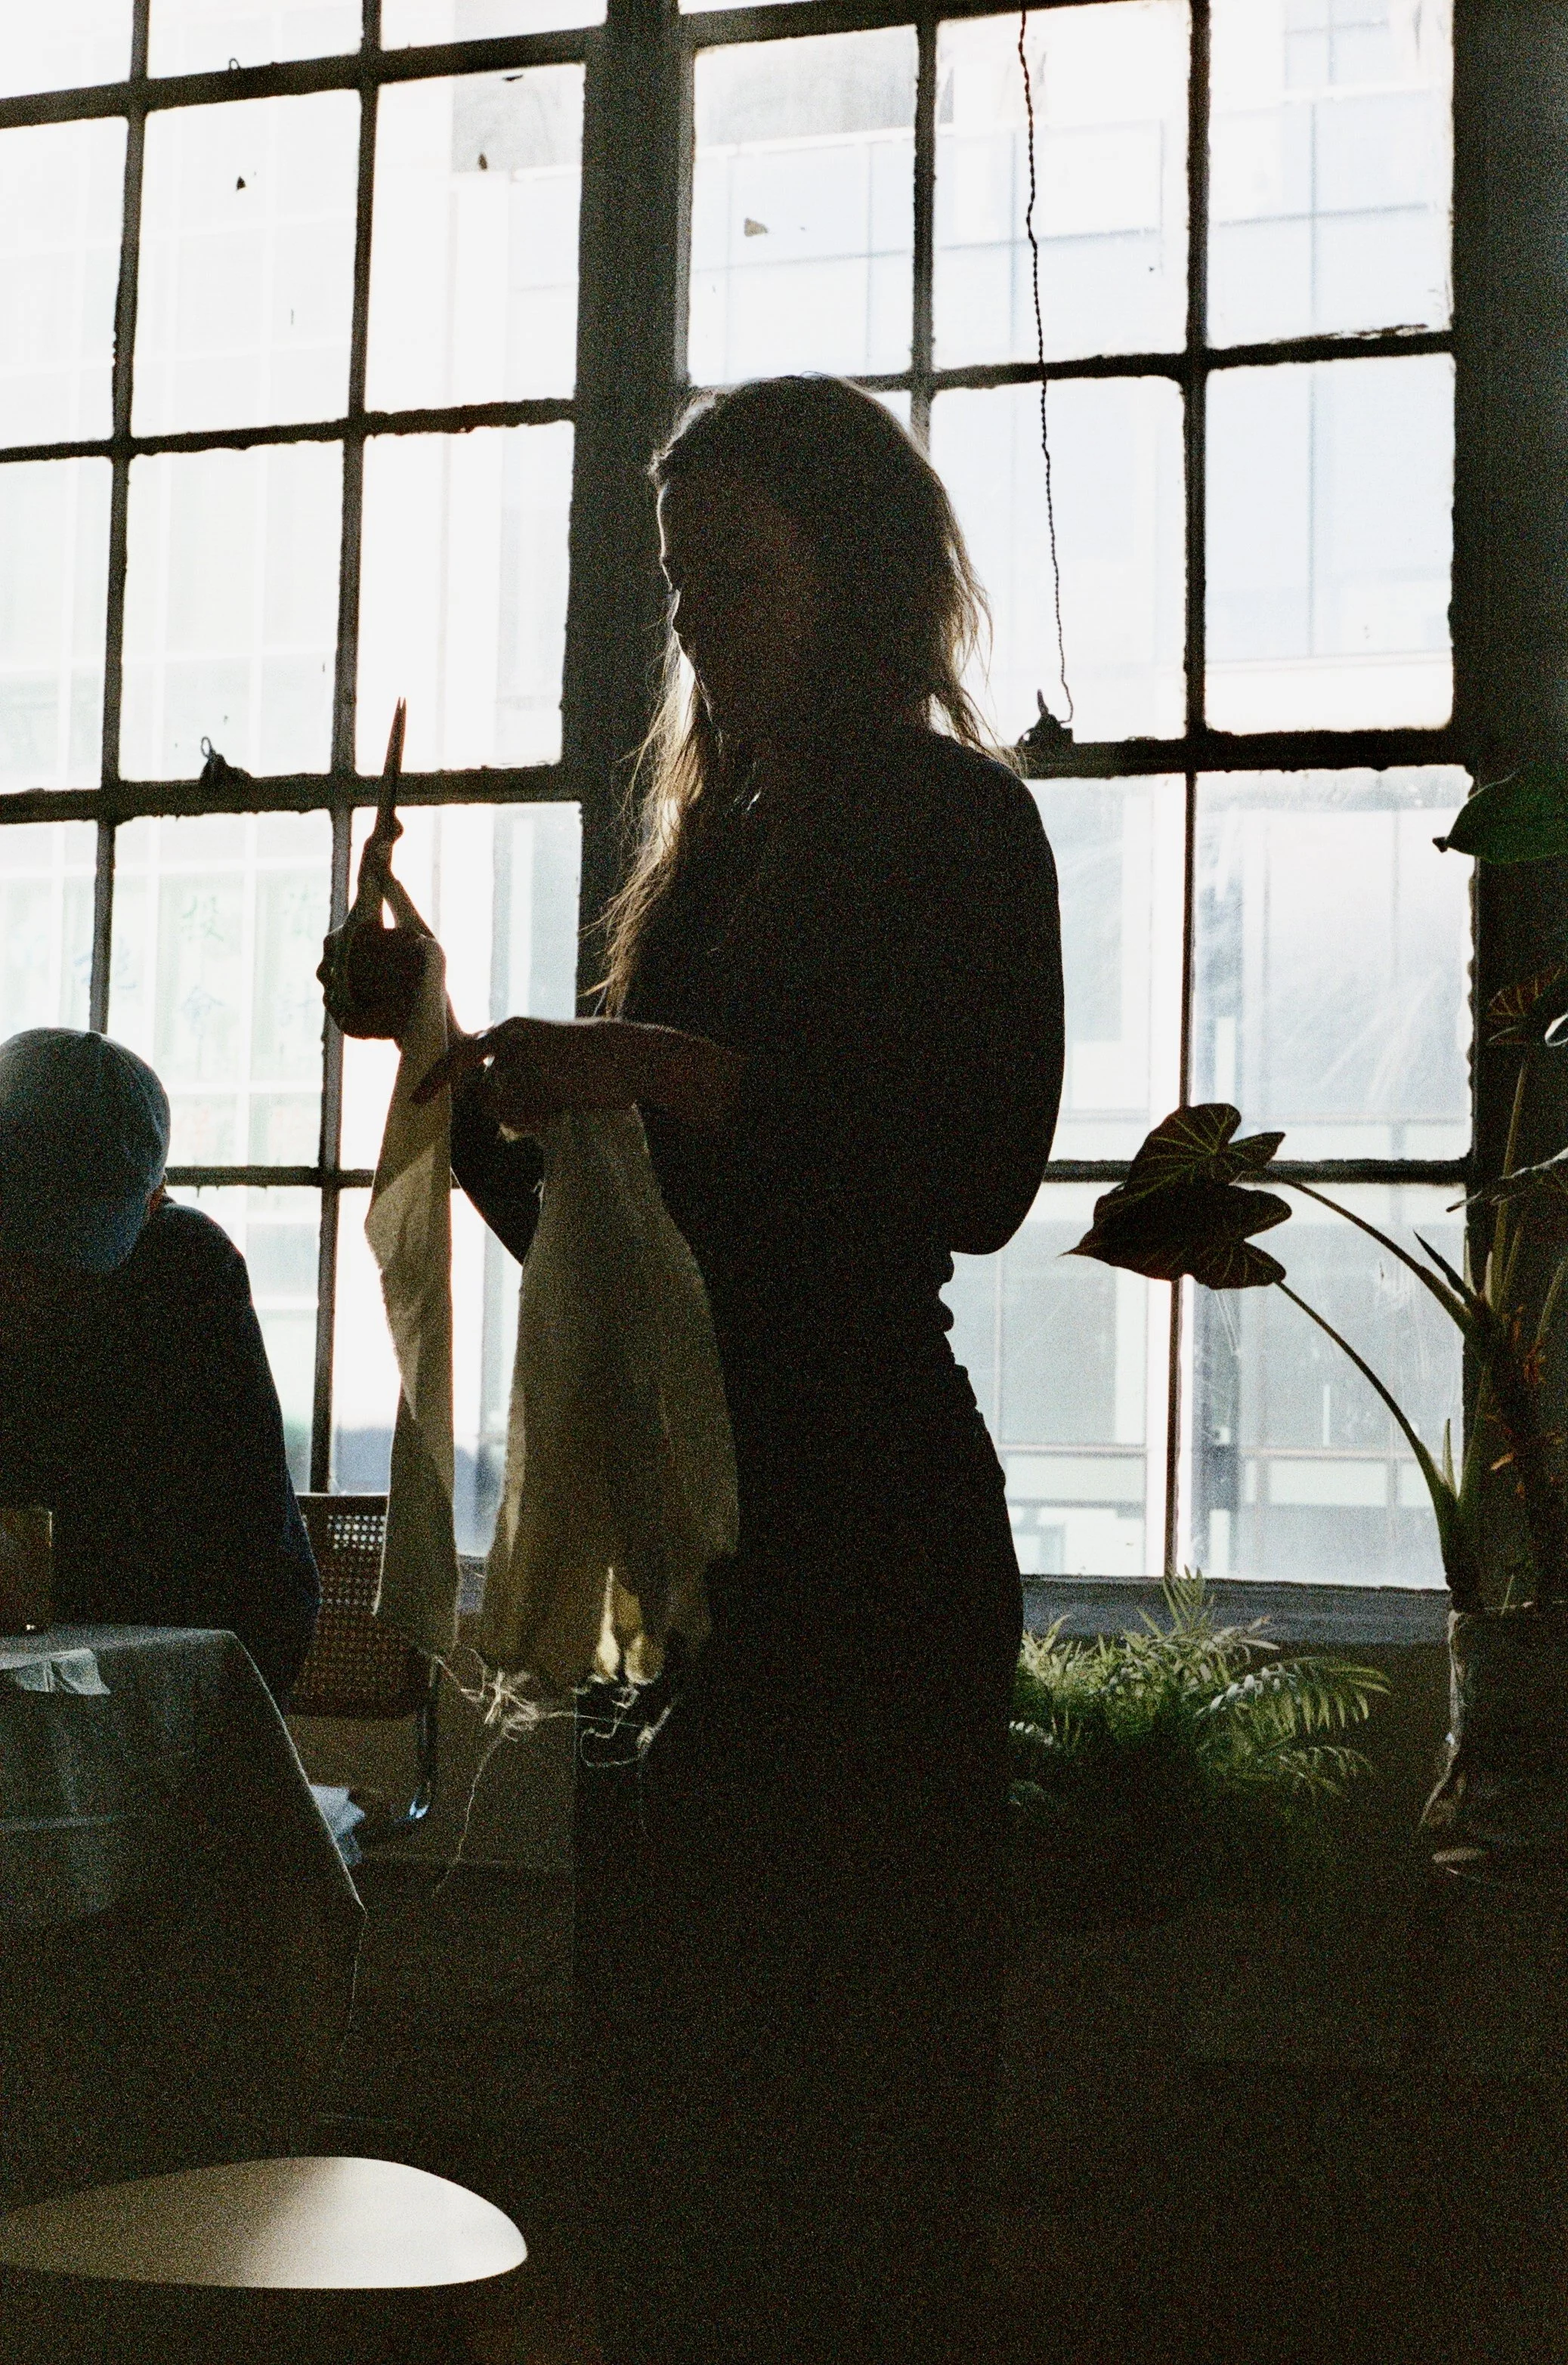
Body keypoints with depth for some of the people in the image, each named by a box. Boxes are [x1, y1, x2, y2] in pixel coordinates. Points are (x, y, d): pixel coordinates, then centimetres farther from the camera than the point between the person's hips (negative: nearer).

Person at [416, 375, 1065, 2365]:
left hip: (862, 1521, -7)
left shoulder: (957, 822, 0)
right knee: (658, 2067, 10)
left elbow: (980, 1180, -14)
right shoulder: (714, 845, 20)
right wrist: (470, 1082, 4)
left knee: (838, 2080, -6)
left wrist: (673, 1075, -19)